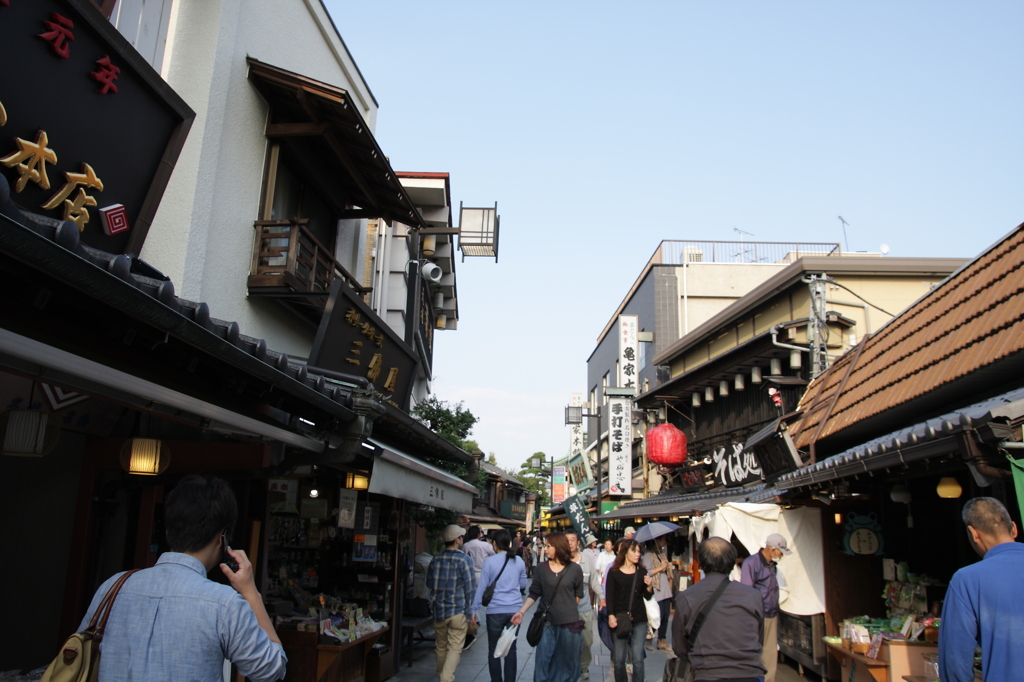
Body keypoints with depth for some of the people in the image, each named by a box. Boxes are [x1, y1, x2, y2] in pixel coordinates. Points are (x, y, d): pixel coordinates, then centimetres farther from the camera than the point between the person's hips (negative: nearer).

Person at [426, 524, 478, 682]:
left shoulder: (435, 560, 1)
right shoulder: (464, 559, -12)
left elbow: (429, 584, 12)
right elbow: (470, 588, -11)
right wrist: (471, 611, -4)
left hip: (439, 611, 5)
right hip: (458, 611, -5)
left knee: (441, 647, 18)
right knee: (455, 648, 0)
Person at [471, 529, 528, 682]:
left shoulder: (490, 561, -8)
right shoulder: (519, 561, 2)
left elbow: (482, 587, -5)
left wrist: (474, 609, 2)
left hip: (496, 610, -3)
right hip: (515, 609, 3)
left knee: (493, 649, 8)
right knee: (511, 648, 11)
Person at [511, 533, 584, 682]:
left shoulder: (575, 569, -3)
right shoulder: (541, 569, 0)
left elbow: (578, 595, 8)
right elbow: (534, 594, 2)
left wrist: (568, 608, 6)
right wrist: (521, 611, -7)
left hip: (569, 623, -1)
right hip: (547, 623, 1)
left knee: (567, 662, 9)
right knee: (543, 660, 3)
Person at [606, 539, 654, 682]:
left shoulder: (642, 571, 6)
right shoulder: (614, 572, -1)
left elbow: (647, 596, 10)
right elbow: (609, 596, -2)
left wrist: (649, 586, -9)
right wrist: (611, 615, -13)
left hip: (639, 619, 2)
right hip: (620, 619, -1)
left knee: (638, 659, 0)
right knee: (619, 659, 3)